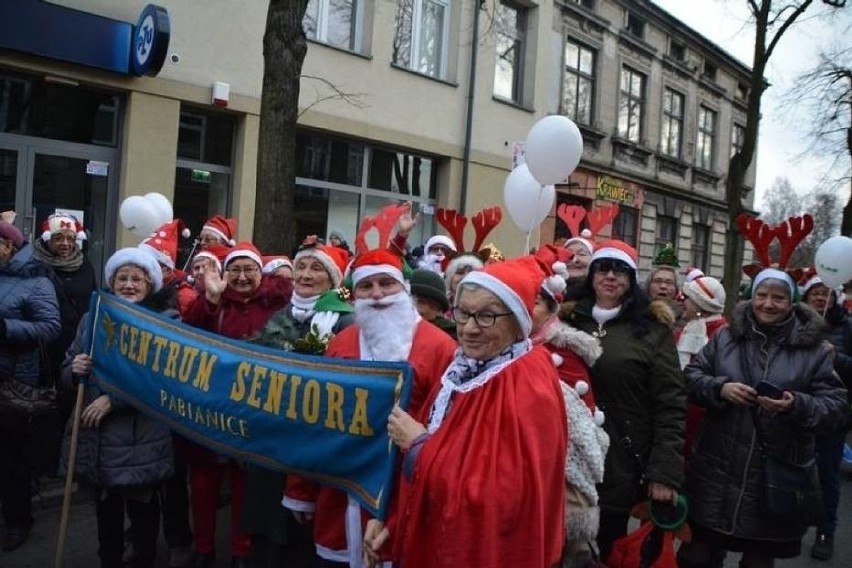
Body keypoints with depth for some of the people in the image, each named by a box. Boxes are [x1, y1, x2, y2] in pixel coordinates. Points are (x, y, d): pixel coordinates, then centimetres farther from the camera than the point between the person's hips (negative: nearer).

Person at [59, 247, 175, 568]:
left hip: (142, 438, -4)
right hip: (96, 435, 4)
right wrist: (75, 370, -10)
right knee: (105, 508, 17)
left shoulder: (167, 320, -7)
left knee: (142, 508, 8)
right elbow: (67, 375, 13)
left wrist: (114, 400, -20)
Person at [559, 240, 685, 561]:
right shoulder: (569, 321, 7)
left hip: (621, 464, -3)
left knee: (608, 550, 8)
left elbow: (670, 404, -6)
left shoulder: (652, 328, -2)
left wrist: (665, 471, -13)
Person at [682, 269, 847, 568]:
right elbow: (691, 377, 5)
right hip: (717, 471, 1)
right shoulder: (726, 336, 3)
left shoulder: (813, 348, -1)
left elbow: (836, 405, -3)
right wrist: (720, 388, -15)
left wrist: (797, 406, -22)